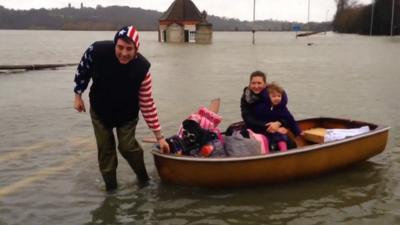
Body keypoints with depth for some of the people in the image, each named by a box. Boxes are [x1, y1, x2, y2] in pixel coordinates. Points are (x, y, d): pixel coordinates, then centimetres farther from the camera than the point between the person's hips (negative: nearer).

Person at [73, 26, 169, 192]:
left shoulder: (142, 68, -32)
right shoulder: (97, 51, -31)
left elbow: (147, 104, -24)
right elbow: (83, 70, -7)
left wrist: (159, 136, -21)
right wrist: (78, 95, 1)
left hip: (127, 113, -1)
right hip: (100, 109, 2)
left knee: (127, 146, -6)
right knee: (105, 147, 6)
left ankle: (143, 178, 21)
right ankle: (110, 185, 25)